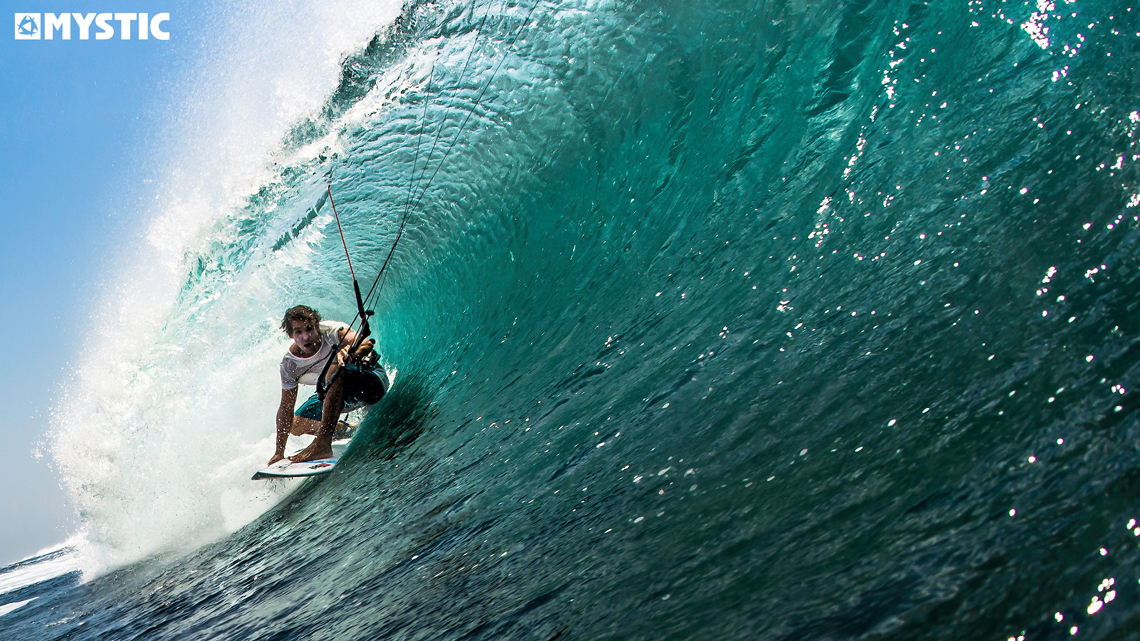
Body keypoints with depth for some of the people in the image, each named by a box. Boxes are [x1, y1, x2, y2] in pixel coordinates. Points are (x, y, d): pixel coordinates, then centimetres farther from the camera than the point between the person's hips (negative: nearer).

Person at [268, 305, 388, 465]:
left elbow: (366, 342, -47)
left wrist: (351, 351, -71)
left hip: (374, 380, -6)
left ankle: (323, 444, -40)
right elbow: (286, 408, -9)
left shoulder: (330, 331, -27)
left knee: (335, 369, -37)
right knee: (296, 425, 2)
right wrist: (279, 452, -11)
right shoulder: (290, 364, -14)